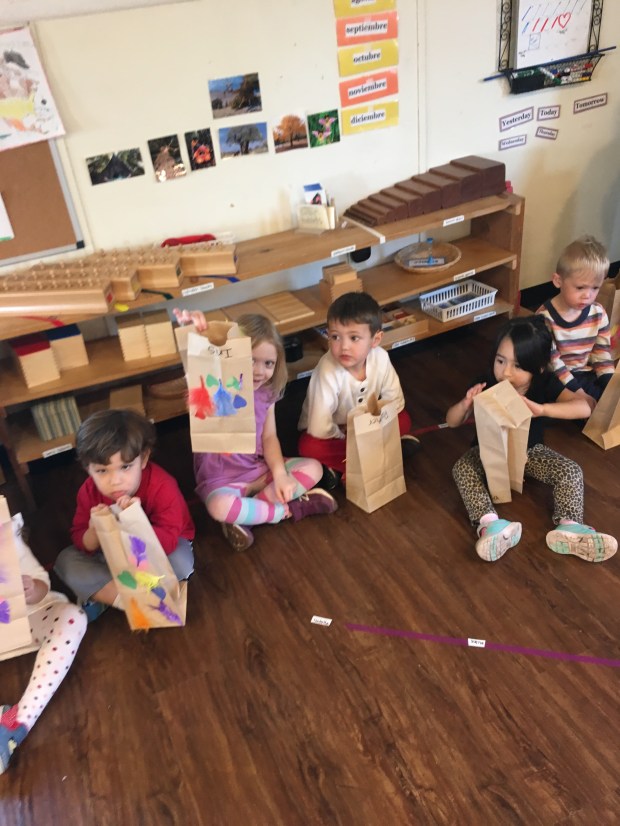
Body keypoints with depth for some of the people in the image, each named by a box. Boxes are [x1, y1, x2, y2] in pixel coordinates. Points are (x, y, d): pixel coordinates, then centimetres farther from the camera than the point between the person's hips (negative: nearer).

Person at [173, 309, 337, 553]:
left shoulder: (266, 393, -1)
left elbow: (269, 437, 2)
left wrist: (279, 473, -13)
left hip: (260, 469, 6)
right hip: (222, 479, -5)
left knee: (313, 468, -9)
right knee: (220, 507, -38)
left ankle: (244, 515, -14)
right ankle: (289, 510, -13)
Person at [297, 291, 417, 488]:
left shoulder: (380, 358, -23)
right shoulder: (328, 371, -35)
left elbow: (395, 401, -10)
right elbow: (320, 429, -36)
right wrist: (347, 440, -21)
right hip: (334, 430, -4)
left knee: (403, 420, -12)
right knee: (310, 447, -31)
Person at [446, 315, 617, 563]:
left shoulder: (545, 384, -19)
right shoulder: (486, 384, -20)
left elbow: (584, 408, -33)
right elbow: (452, 421, -15)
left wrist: (541, 409, -47)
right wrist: (466, 403, -38)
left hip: (530, 450, 1)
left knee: (571, 471, -19)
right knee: (462, 469, -28)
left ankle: (568, 527, -33)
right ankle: (490, 524, -43)